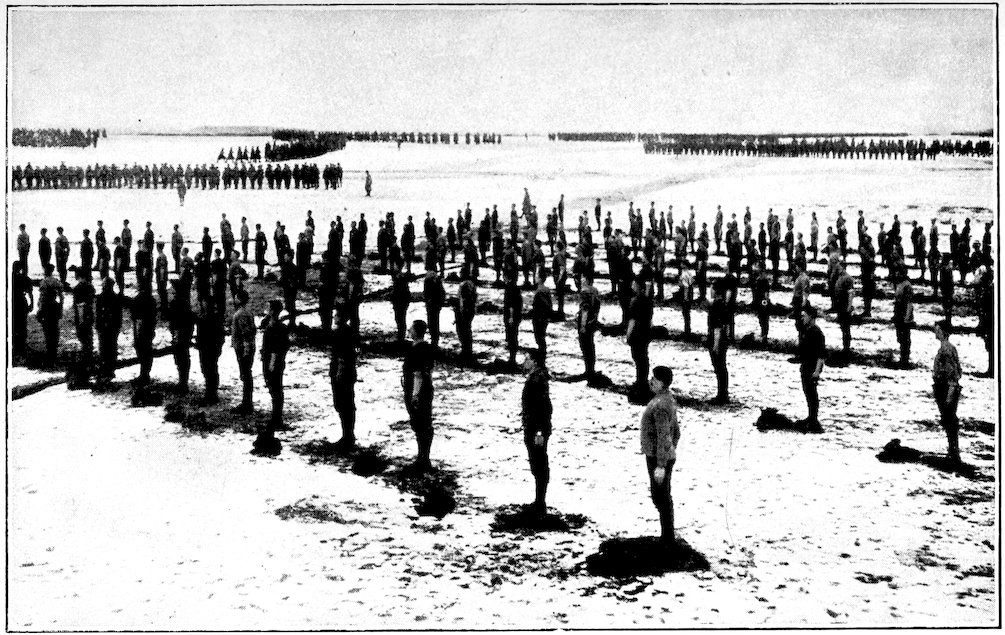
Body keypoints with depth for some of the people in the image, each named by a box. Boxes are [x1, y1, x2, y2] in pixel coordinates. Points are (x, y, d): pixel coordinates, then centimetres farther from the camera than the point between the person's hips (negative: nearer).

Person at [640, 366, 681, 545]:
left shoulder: (660, 405, -25)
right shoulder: (668, 400, 9)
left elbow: (663, 437, -27)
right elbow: (676, 431, 17)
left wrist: (660, 465, -25)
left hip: (658, 459, -10)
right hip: (666, 456, 10)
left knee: (661, 498, 0)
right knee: (663, 497, 17)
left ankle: (668, 537, 9)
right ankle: (668, 536, 25)